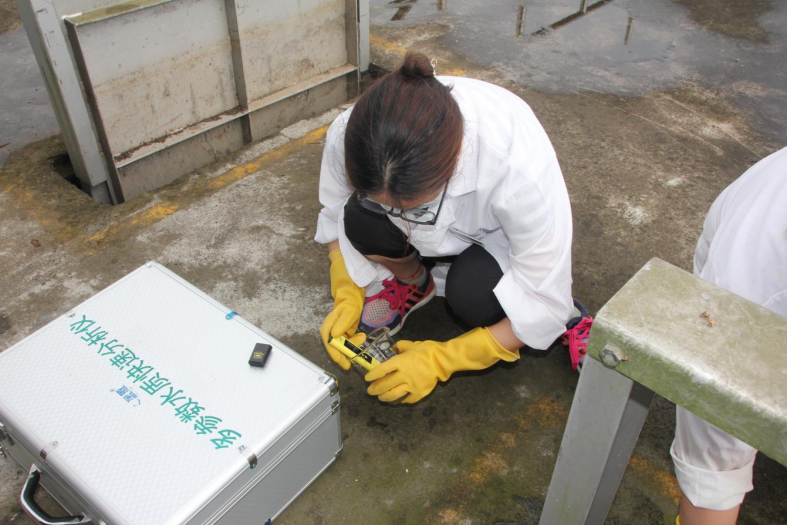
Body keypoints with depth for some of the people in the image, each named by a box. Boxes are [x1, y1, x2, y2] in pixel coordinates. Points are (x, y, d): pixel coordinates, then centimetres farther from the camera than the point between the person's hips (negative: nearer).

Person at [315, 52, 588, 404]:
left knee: (472, 295, -35)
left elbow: (545, 304, -30)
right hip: (435, 233, 3)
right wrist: (347, 294, -19)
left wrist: (441, 359, -29)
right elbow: (334, 215, -7)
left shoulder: (521, 168, -41)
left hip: (497, 233, -3)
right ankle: (412, 280, 2)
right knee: (363, 220, -29)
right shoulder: (350, 134, -31)